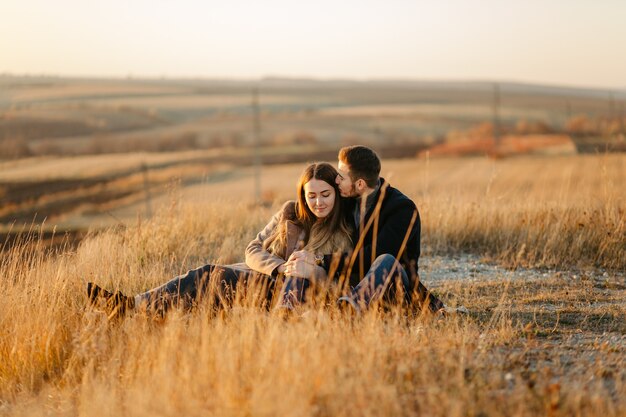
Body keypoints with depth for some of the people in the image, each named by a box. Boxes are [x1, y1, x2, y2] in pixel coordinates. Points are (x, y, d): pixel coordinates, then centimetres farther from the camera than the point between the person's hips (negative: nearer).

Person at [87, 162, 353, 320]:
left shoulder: (344, 233, -3)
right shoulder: (290, 214, 8)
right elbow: (254, 250, 6)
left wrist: (311, 271, -29)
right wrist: (281, 267, -14)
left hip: (299, 295, -4)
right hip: (266, 280, 4)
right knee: (208, 275, -11)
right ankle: (128, 304, -10)